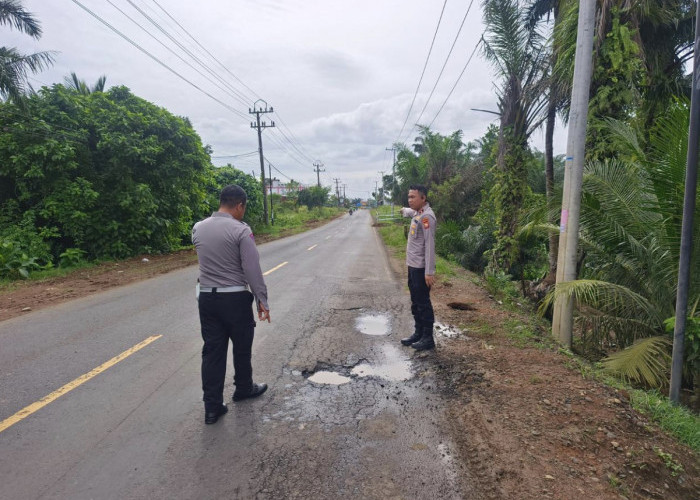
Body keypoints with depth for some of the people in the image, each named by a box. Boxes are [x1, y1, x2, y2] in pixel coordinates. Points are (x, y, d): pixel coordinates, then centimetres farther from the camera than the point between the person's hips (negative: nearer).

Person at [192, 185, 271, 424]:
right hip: (236, 298, -5)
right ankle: (244, 388, 36)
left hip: (206, 297, 5)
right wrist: (262, 300, -11)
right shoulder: (241, 230, -16)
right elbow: (253, 269, -16)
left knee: (212, 350, 10)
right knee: (242, 347, 16)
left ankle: (212, 406, 14)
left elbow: (204, 258, 13)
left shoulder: (198, 228, 3)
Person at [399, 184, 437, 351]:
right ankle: (418, 333, 28)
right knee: (415, 303, 16)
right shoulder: (418, 213, 11)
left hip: (421, 268, -10)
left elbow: (429, 245, -23)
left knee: (423, 303, -1)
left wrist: (429, 272, -26)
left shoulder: (427, 216, -18)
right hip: (413, 266, 10)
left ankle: (428, 339, 9)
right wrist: (405, 211, 60)